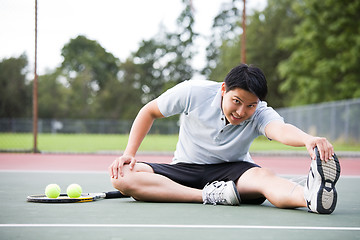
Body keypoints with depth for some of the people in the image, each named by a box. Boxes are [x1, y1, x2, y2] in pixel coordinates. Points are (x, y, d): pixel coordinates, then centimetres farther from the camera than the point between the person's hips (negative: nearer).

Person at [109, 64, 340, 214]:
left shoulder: (260, 114, -16)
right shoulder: (193, 92, -14)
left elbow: (281, 129, -41)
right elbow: (149, 111, 2)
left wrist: (308, 139, -65)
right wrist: (129, 153, -9)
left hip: (231, 171, -1)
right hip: (185, 169, 1)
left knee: (265, 177, -38)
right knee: (122, 175, -29)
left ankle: (311, 195, -71)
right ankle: (209, 196, -38)